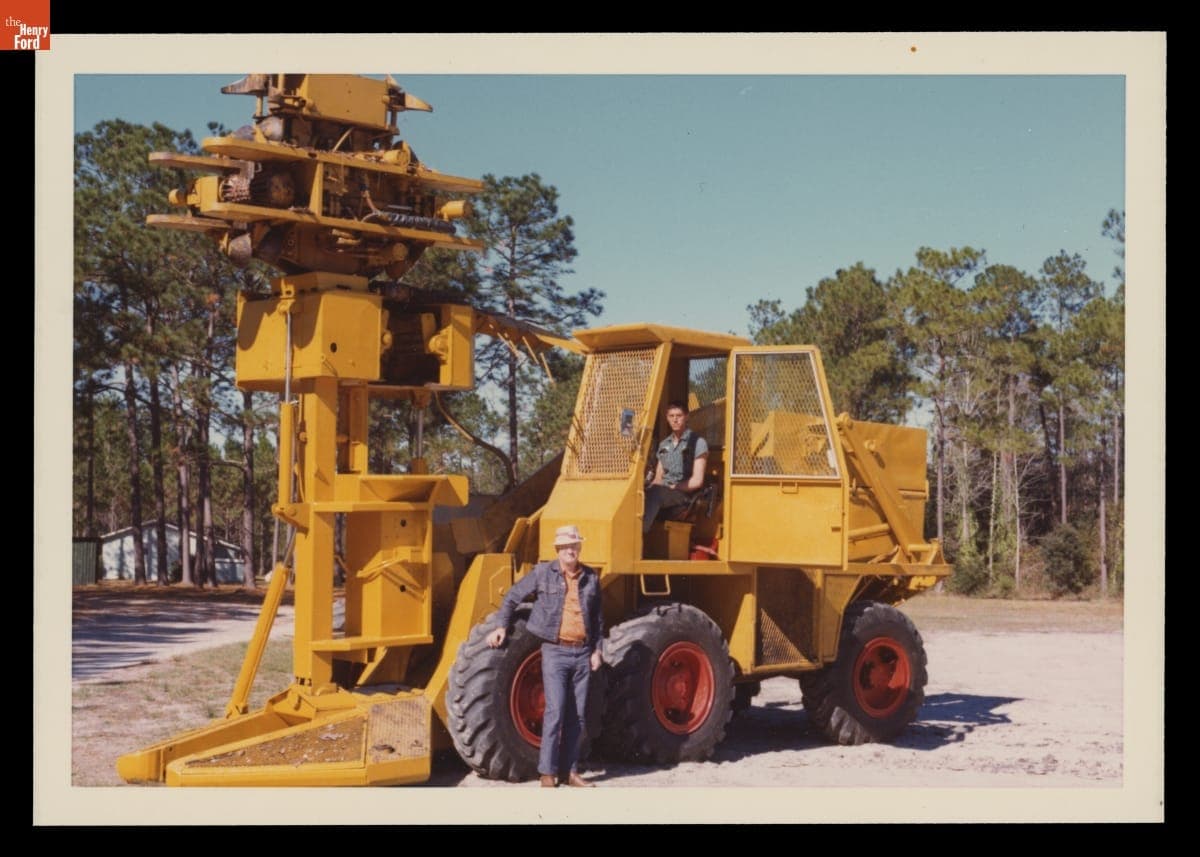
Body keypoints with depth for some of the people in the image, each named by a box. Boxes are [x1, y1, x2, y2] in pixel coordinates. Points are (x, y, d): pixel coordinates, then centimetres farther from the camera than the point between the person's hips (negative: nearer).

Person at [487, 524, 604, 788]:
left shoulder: (591, 578, 9)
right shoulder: (543, 573, -1)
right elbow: (513, 596, 7)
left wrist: (597, 650, 11)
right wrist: (501, 626, -1)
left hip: (582, 652, 4)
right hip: (555, 651, -4)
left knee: (577, 715, 6)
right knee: (555, 711, -11)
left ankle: (569, 771, 14)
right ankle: (547, 773, -5)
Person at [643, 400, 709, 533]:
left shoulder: (697, 443, 1)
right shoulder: (664, 444, 21)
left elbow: (697, 481, -6)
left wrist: (673, 487, -14)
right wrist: (651, 488, -4)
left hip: (685, 494, -5)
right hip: (663, 492, 6)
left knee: (654, 493, -37)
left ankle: (640, 534, -47)